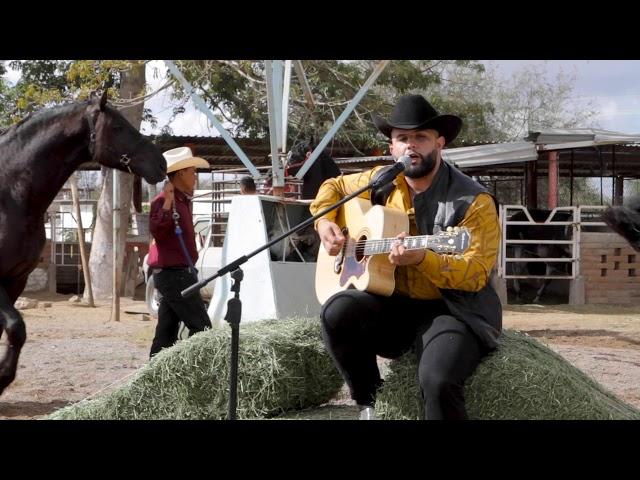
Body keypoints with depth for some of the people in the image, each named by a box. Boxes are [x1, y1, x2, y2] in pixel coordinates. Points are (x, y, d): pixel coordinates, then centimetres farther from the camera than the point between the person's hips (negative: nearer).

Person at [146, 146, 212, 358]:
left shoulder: (183, 200, 17)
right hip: (173, 273, -10)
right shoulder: (163, 200, -13)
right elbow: (157, 231, -29)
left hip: (177, 273, 10)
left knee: (167, 332, 9)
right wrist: (167, 204, -34)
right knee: (201, 328, -11)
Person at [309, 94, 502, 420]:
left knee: (438, 380, -35)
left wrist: (422, 259, -33)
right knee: (338, 311, -25)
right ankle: (367, 404, -2)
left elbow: (477, 273, -17)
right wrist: (324, 222, 5)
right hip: (394, 306, 5)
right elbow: (334, 187, 26)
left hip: (453, 311, -5)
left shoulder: (474, 201, -10)